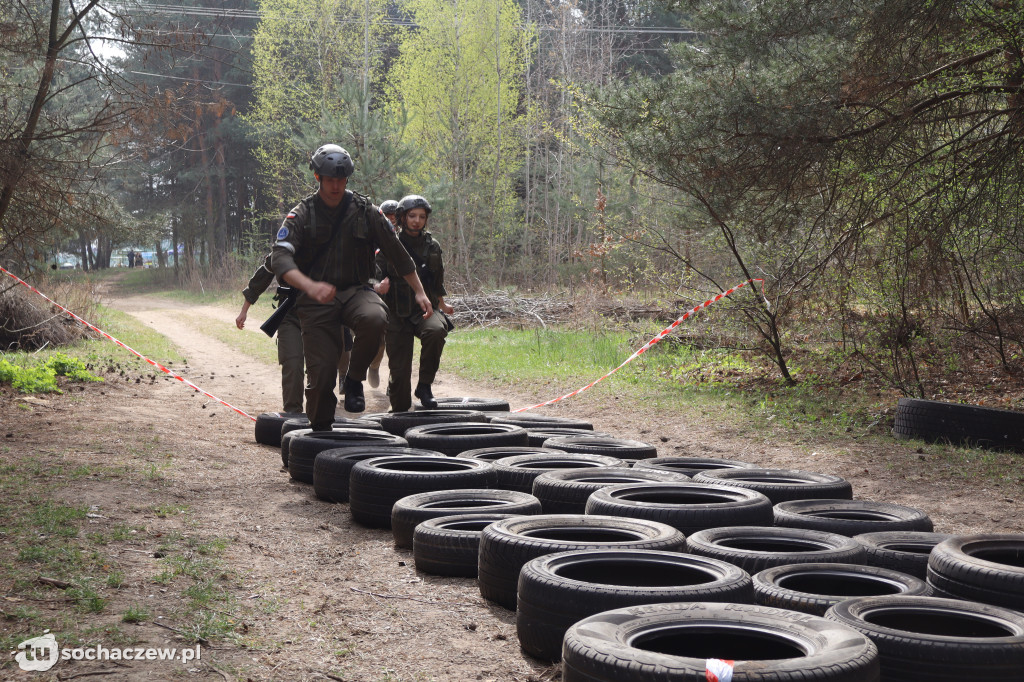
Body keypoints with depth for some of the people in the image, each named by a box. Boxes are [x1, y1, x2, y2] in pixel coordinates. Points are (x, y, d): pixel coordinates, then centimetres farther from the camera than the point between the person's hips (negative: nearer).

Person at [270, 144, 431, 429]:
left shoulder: (365, 210, 3)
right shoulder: (301, 215, -3)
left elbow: (396, 252, 11)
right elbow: (280, 258, -18)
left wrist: (419, 292, 8)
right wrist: (310, 286, -36)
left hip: (356, 290, 1)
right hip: (317, 300, -1)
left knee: (375, 319, -34)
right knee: (321, 373, -7)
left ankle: (354, 380, -10)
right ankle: (320, 431, 14)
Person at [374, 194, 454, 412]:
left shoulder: (432, 246, 10)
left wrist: (442, 306, 30)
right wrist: (379, 288, -24)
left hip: (424, 311, 2)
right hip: (397, 314, -1)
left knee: (437, 329, -34)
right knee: (400, 370, -5)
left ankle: (425, 385, -19)